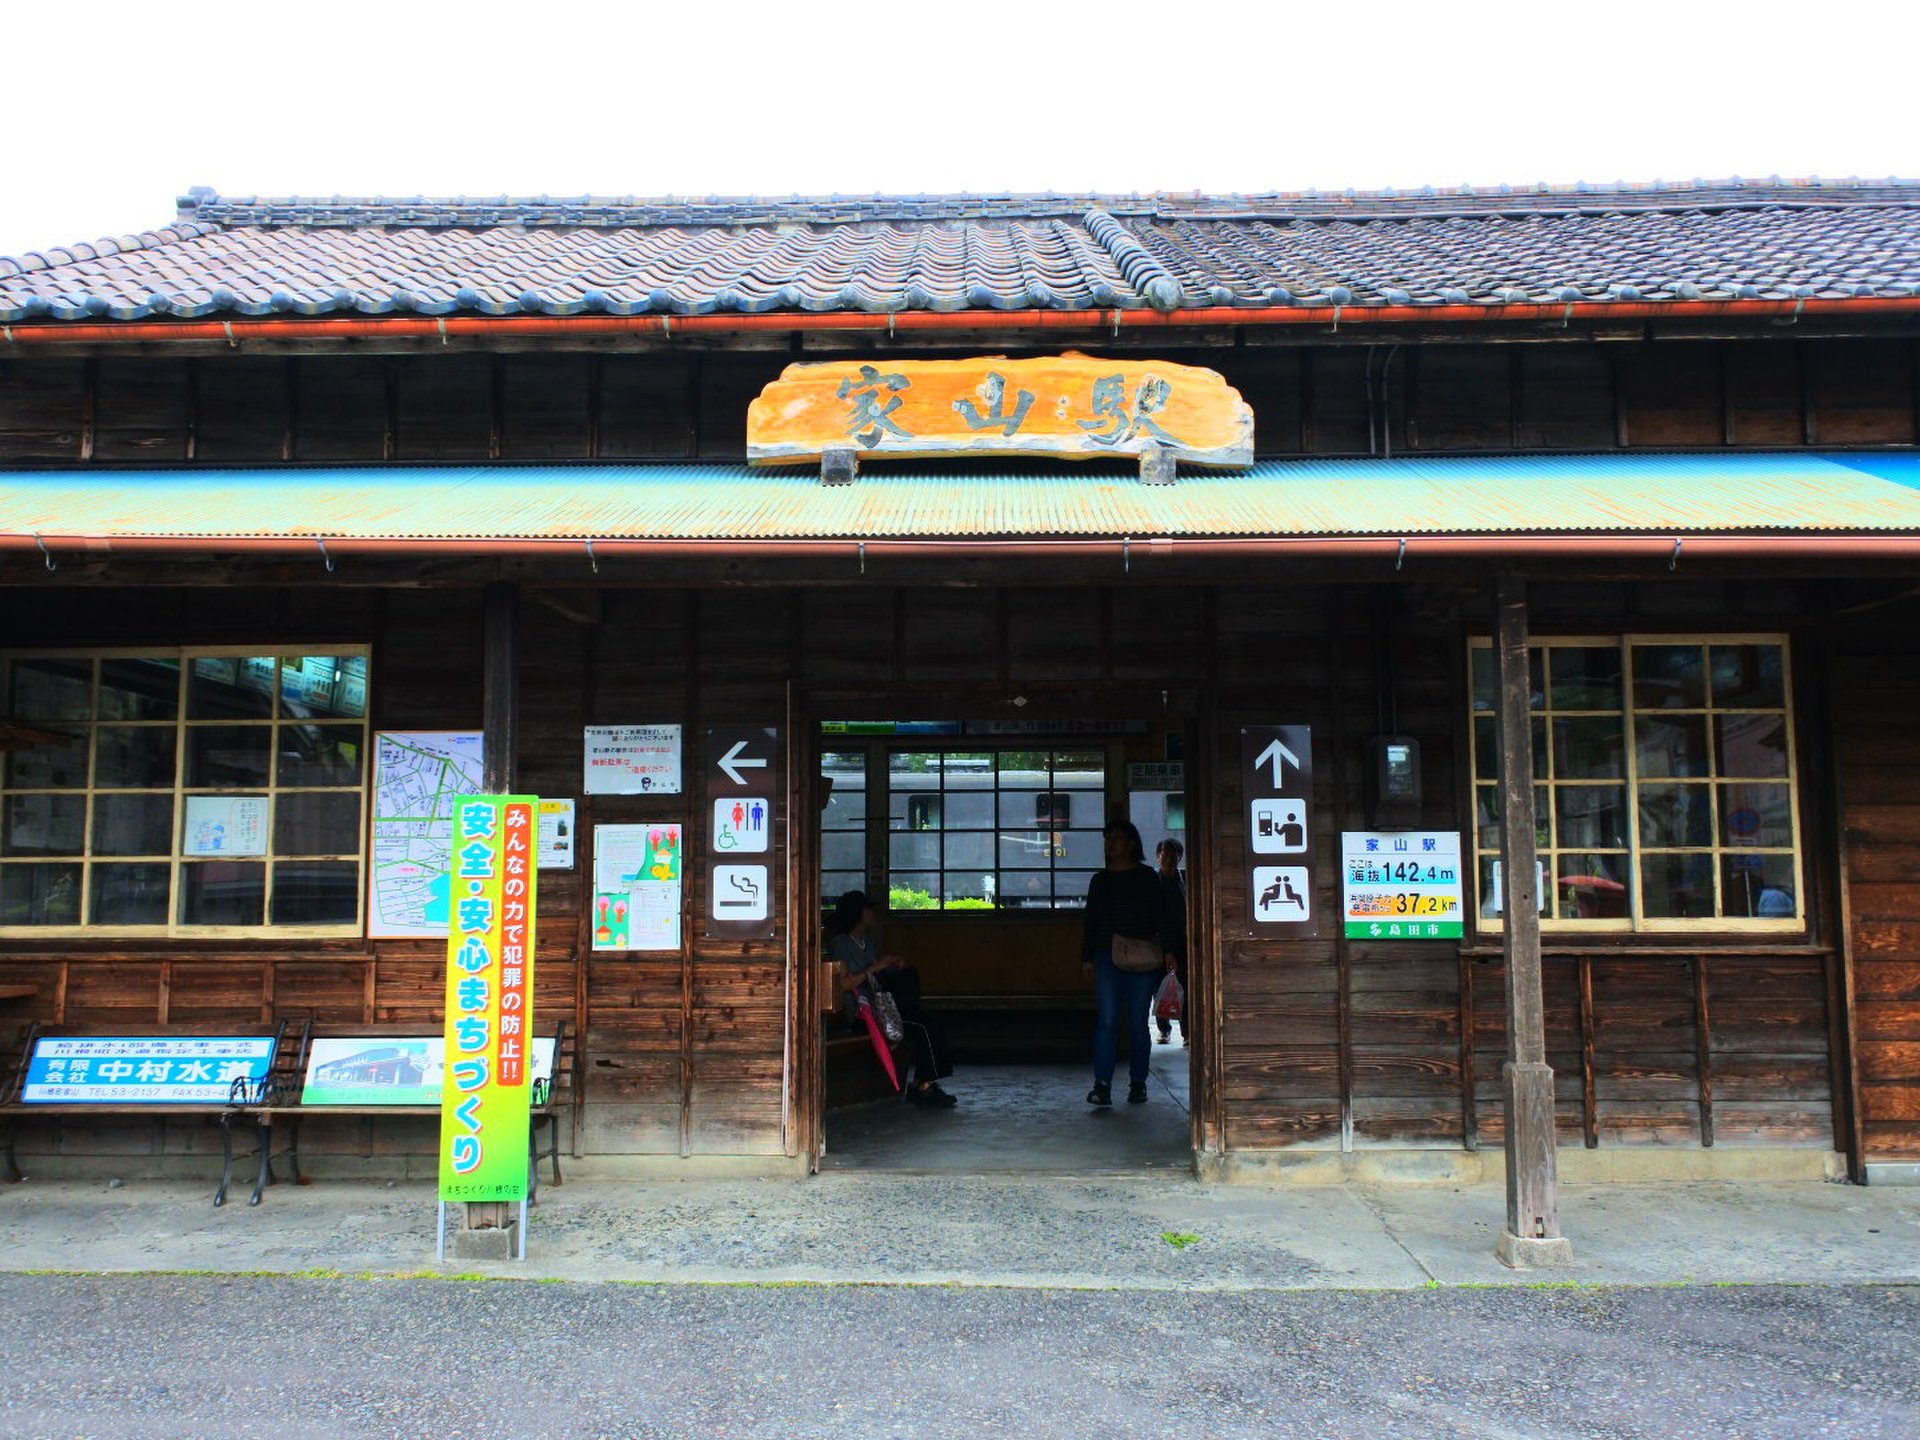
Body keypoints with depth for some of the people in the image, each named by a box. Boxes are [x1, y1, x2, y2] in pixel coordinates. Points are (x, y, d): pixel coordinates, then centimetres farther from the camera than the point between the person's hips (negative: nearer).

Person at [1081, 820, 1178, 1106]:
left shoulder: (1147, 877, 4)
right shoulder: (1100, 880, 12)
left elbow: (1161, 916, 2)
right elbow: (1090, 921, 14)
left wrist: (1166, 950, -7)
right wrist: (1087, 957, 8)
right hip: (1108, 958, 2)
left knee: (1138, 1023, 4)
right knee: (1106, 1022, -5)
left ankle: (1138, 1084, 13)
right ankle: (1102, 1085, -7)